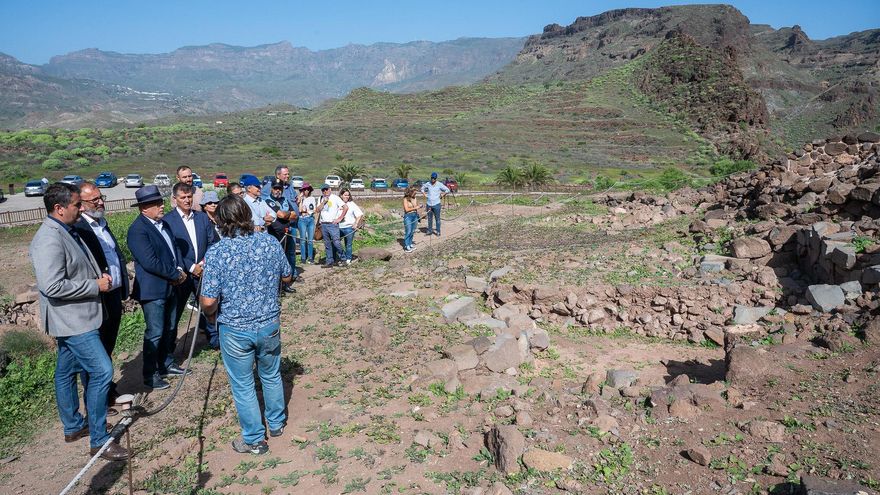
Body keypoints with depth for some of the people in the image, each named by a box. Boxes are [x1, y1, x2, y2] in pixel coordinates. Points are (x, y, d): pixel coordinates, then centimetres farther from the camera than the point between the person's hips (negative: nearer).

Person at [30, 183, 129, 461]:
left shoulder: (66, 232, 10)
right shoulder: (50, 239, -22)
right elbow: (52, 285, -28)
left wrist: (101, 279, 8)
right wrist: (95, 285, -19)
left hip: (76, 318, 10)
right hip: (72, 320, -10)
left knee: (67, 372, 19)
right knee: (102, 371, -10)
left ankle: (73, 427, 33)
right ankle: (99, 440, -1)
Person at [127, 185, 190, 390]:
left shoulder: (163, 223, 9)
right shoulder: (138, 230, -18)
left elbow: (174, 247, 15)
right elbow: (150, 262, -24)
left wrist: (180, 269, -3)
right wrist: (176, 275, -15)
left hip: (170, 287, 9)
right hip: (153, 290, -9)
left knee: (170, 330, 18)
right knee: (155, 333, 0)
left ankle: (167, 364, 33)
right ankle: (150, 375, 14)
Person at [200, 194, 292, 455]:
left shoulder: (216, 252, -18)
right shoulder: (270, 242, -8)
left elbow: (208, 302, -18)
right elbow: (287, 277, 6)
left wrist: (211, 314, 4)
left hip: (235, 330, -3)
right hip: (270, 324, 3)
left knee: (243, 385, 14)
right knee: (271, 375, 23)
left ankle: (254, 439, 27)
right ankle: (277, 423, 42)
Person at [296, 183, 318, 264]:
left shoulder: (313, 199, 14)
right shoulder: (300, 199, 5)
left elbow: (315, 210, 11)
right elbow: (300, 210, -7)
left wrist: (307, 212, -3)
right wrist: (301, 200, -7)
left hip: (311, 219, 3)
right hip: (302, 220, -3)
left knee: (311, 239, 0)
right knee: (303, 239, -4)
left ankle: (310, 258, 5)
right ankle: (303, 258, 1)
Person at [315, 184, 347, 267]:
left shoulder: (335, 198, -2)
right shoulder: (321, 199, 15)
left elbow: (346, 207, -8)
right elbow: (318, 210, 3)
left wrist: (340, 218, -9)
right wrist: (324, 202, -7)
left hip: (332, 224, -5)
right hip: (323, 224, 5)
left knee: (336, 242, -12)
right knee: (327, 244, 8)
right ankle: (329, 261, 13)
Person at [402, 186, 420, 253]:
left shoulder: (415, 199, 8)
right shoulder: (406, 199, -8)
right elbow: (407, 209, -14)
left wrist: (418, 215, 14)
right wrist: (415, 208, -12)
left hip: (415, 216, 6)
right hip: (408, 216, -6)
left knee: (412, 232, 10)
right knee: (408, 232, -5)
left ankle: (410, 244, 21)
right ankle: (406, 247, 0)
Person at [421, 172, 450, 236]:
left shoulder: (439, 184, -6)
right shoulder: (428, 184, 3)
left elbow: (447, 190, -1)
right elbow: (422, 188, 22)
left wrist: (442, 195, -3)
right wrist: (425, 195, 9)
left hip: (436, 204, -3)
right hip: (429, 204, 3)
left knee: (437, 218, 2)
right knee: (429, 218, 11)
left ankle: (438, 231, 10)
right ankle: (429, 230, 20)